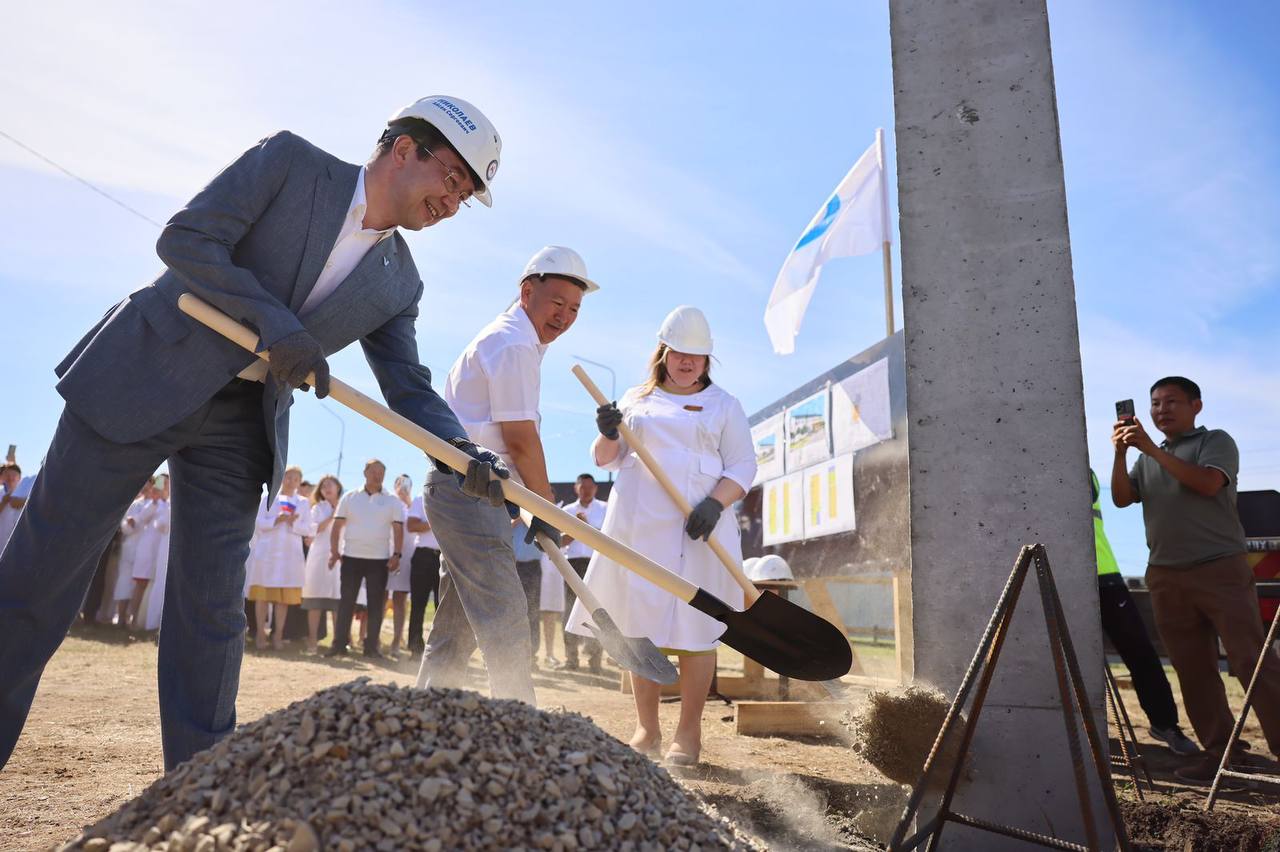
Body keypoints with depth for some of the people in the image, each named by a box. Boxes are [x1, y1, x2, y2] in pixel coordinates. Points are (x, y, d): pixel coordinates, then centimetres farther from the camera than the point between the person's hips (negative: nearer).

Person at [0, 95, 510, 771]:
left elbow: (409, 390, 0)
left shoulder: (398, 284, 3)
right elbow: (184, 238, -13)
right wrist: (275, 321, -23)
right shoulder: (290, 161, -7)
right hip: (144, 378, -3)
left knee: (213, 608, 3)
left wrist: (464, 452, -18)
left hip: (240, 424, 3)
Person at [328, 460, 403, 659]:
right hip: (351, 557, 0)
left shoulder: (392, 502, 6)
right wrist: (334, 550, -4)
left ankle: (371, 646, 9)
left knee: (376, 604, 2)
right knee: (346, 601, 2)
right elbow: (337, 525, 6)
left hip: (379, 559, 0)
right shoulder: (350, 497, 7)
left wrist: (396, 554, -9)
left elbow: (398, 529, 2)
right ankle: (339, 644, 8)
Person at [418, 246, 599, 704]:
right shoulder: (515, 344, -11)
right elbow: (521, 439, -15)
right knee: (506, 619, -9)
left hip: (459, 490, 11)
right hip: (471, 491, -11)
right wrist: (548, 510, -6)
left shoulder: (504, 337, 23)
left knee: (456, 627, 13)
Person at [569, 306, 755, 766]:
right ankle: (646, 729, 15)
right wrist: (608, 434, -7)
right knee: (638, 625, 4)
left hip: (695, 530, -2)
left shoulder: (723, 404, 10)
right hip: (637, 525, 3)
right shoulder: (636, 399, 17)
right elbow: (605, 459, 16)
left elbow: (743, 465, 3)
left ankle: (688, 733, 7)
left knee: (695, 629, -4)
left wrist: (715, 503, -15)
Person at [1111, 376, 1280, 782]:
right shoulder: (1148, 458, 20)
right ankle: (1218, 749, 11)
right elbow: (1122, 498, 6)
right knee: (1193, 669, 5)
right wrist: (1120, 453, -7)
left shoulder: (1216, 441, 5)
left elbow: (1208, 483, -15)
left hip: (1220, 569, -5)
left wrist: (1152, 449, -18)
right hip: (1166, 577, 5)